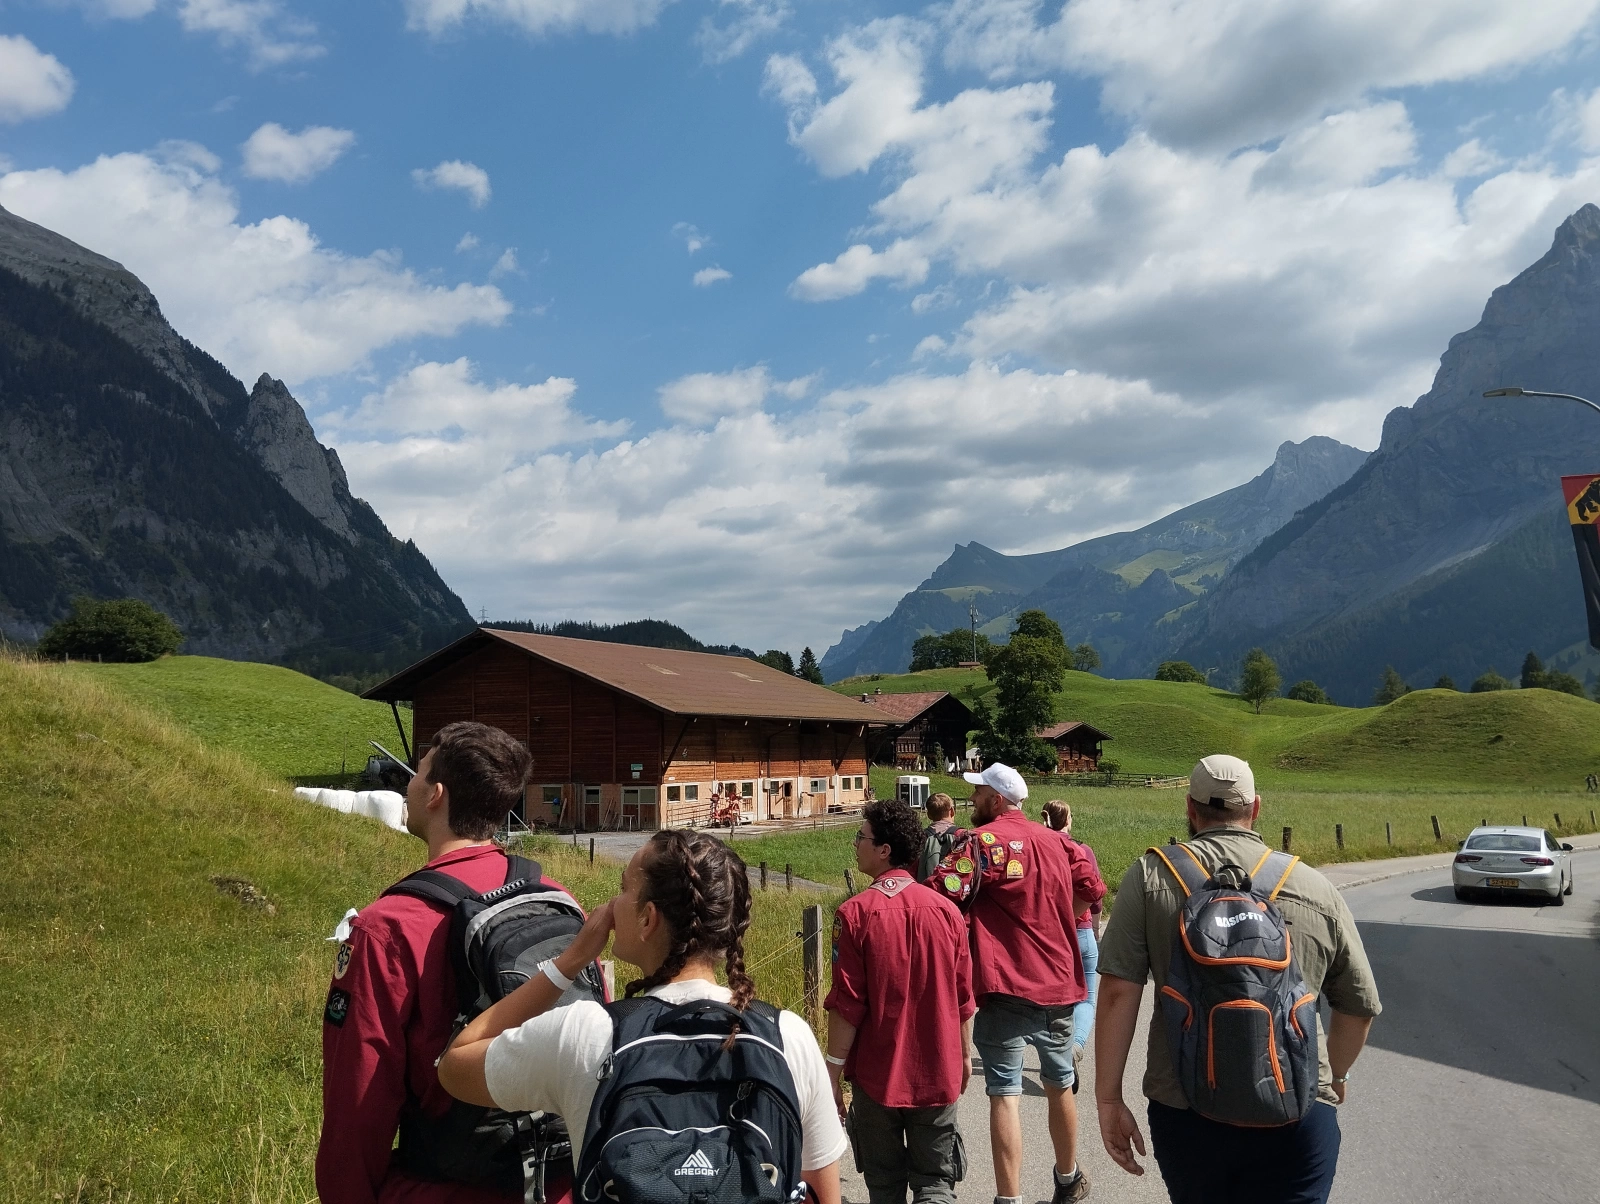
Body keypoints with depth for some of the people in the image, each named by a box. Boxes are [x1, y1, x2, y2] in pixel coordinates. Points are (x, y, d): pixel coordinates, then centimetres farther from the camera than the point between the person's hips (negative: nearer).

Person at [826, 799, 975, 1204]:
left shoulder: (855, 913, -15)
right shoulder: (947, 910, -5)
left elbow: (847, 1004, -13)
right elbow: (963, 998, 3)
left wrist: (833, 1071, -3)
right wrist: (964, 1056, 17)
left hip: (877, 1075, -2)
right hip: (937, 1074, 2)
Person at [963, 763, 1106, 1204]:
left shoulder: (983, 840, -11)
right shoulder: (1055, 842, 8)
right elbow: (1093, 890, 18)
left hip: (1006, 988, -6)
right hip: (1058, 985, 6)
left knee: (1004, 1094, -1)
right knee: (1060, 1086, 21)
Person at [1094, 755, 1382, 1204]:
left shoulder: (1151, 875, -2)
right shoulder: (1316, 889, 3)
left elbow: (1118, 991, -9)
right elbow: (1360, 1007, 11)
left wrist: (1108, 1099, -2)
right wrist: (1335, 1074, 30)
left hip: (1183, 1112, 1)